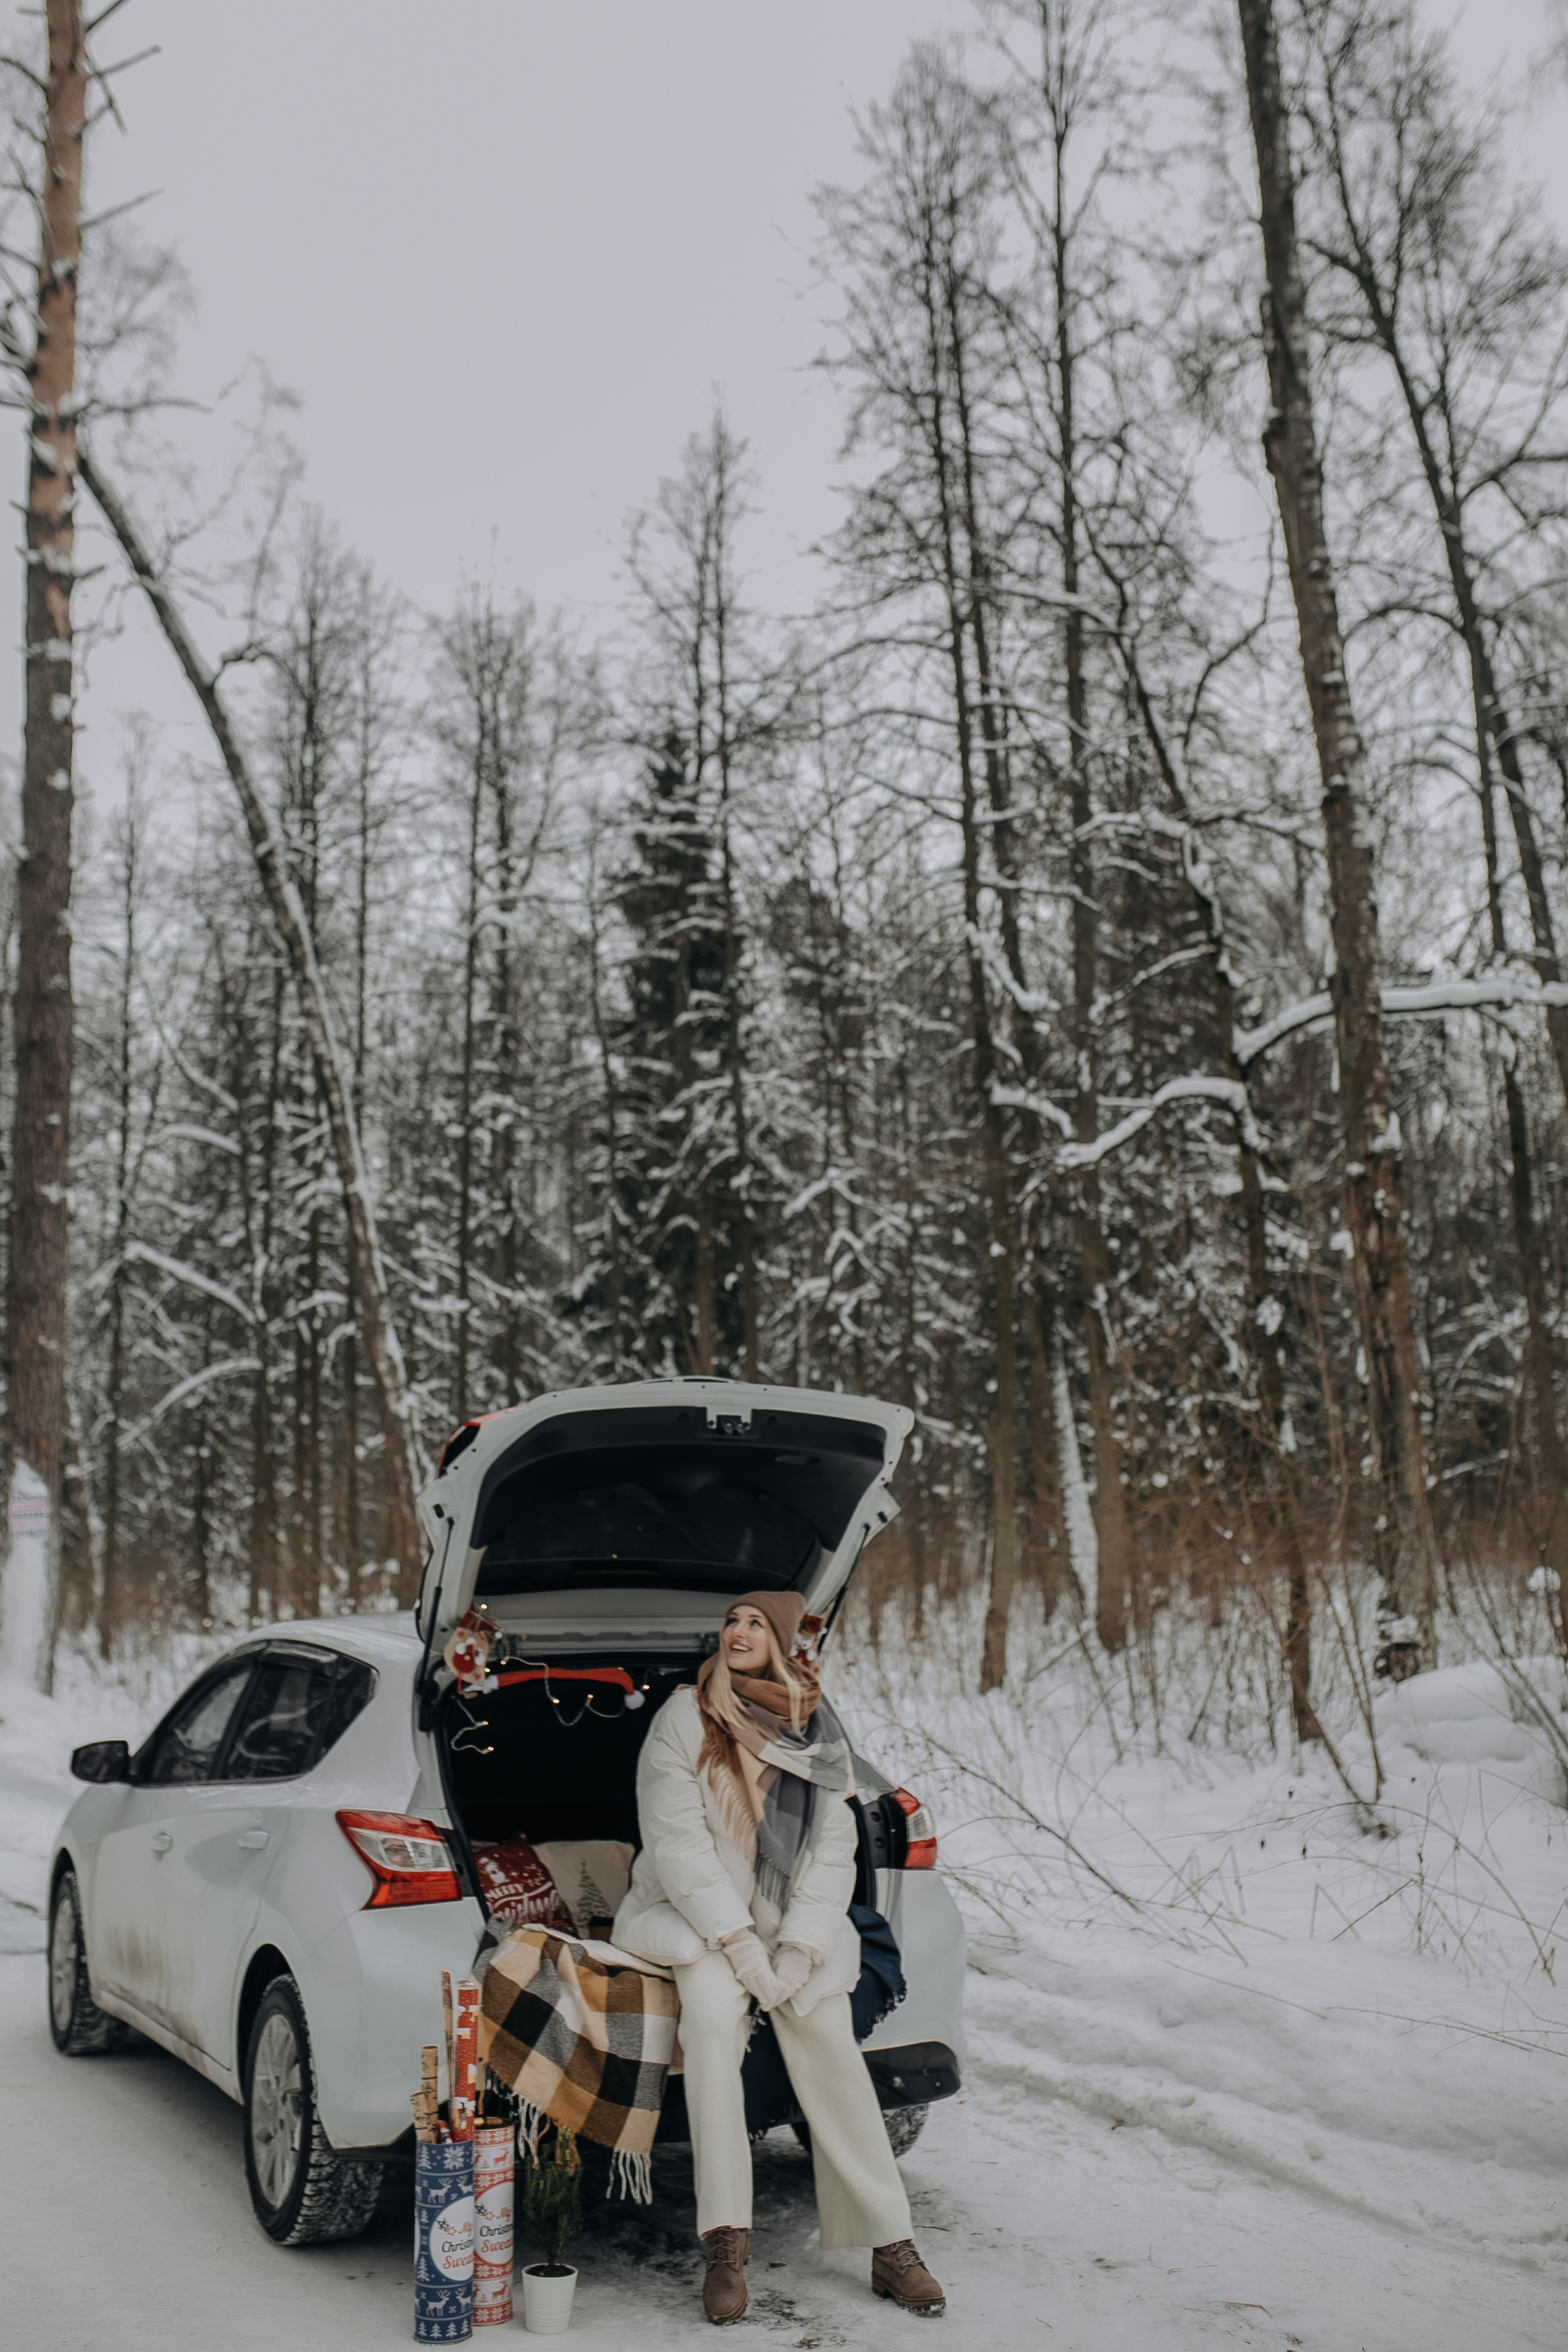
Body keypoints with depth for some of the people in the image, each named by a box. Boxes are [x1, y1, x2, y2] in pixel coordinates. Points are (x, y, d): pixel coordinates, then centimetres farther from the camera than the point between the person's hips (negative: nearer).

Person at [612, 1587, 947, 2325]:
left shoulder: (816, 1732, 4)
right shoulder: (684, 1719, -5)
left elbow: (833, 1850, 2)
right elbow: (678, 1847, -10)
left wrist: (798, 1950, -11)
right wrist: (742, 1946, -17)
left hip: (794, 1922, 2)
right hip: (698, 1916, -2)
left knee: (827, 2037, -19)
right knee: (712, 2013, -30)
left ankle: (889, 2244, -8)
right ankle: (727, 2243, -24)